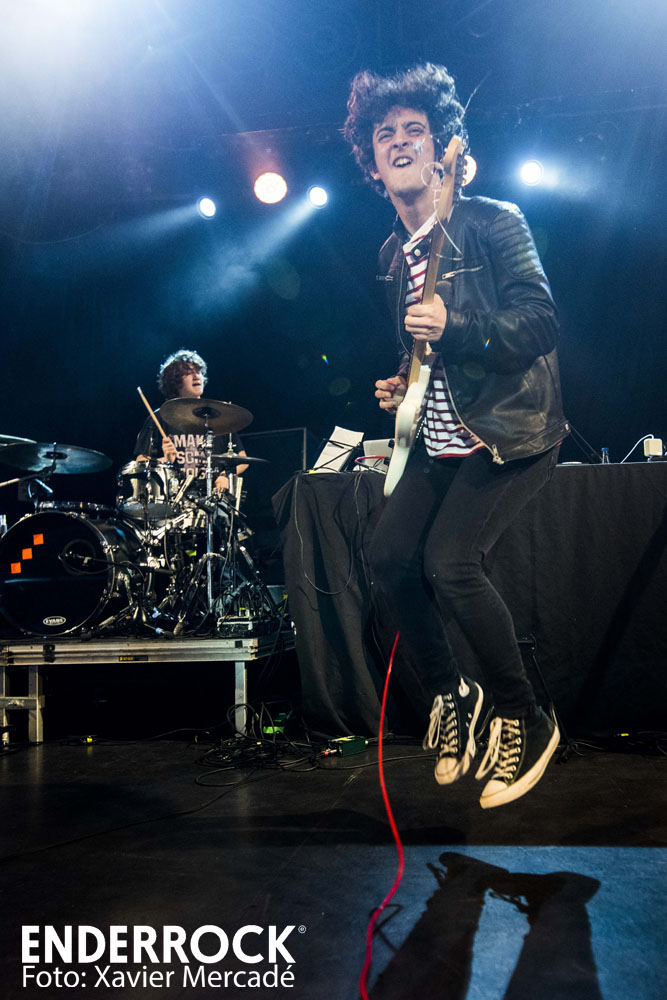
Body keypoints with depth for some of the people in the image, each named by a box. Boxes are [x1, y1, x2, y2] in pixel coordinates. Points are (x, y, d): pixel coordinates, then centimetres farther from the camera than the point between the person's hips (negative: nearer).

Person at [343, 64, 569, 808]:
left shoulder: (493, 222, -8)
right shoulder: (392, 255, 14)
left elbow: (541, 323, -18)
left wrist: (453, 325, -32)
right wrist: (401, 387, 8)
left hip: (511, 431, -7)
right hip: (440, 439, 7)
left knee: (449, 563, -23)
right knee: (389, 557, -6)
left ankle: (525, 720, -1)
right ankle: (451, 696, 17)